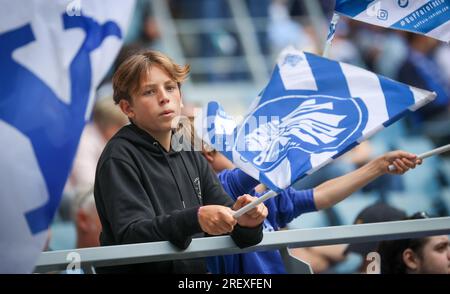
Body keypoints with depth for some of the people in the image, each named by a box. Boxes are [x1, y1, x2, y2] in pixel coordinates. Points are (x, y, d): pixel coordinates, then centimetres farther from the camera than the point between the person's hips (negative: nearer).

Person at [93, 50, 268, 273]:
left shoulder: (190, 155, 14)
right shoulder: (119, 159, -6)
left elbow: (223, 211, 6)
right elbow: (131, 236, -17)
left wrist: (243, 220, -16)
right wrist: (194, 219, -31)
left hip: (195, 270, 5)